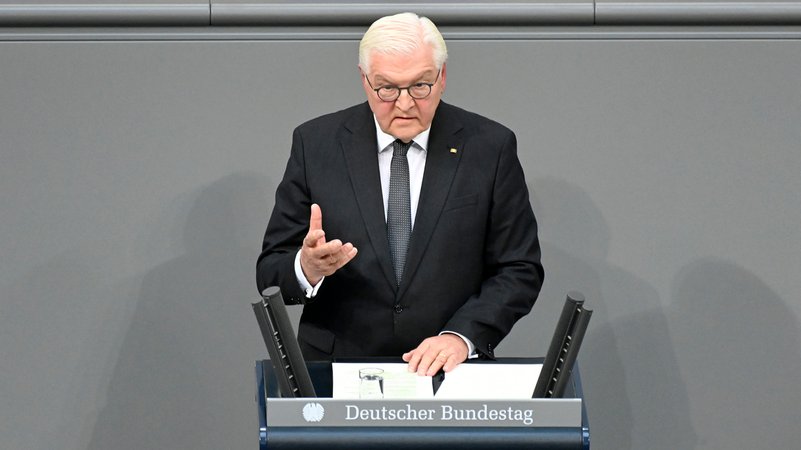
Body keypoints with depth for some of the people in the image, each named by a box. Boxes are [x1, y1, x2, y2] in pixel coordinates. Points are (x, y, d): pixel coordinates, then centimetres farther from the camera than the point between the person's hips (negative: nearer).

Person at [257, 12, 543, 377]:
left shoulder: (490, 147, 4)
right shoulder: (316, 144, 4)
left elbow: (519, 271, 7)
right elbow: (270, 273, 4)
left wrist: (461, 336, -9)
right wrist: (307, 268, -18)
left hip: (449, 373, 0)